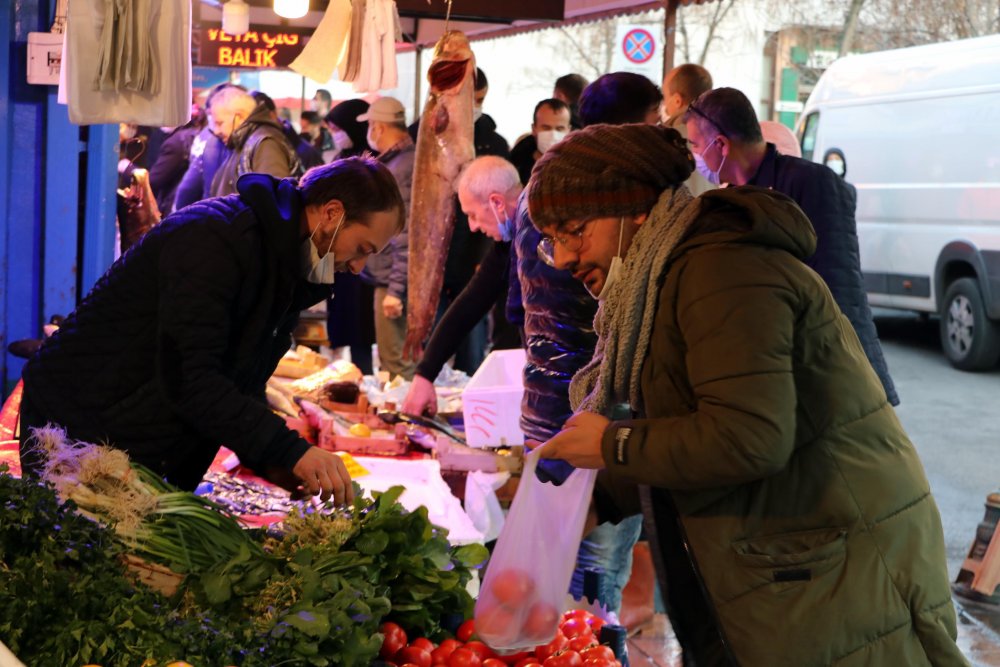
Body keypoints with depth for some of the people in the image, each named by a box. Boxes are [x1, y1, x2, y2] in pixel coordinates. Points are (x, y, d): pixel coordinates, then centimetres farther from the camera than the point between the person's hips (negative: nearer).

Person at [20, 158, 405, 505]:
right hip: (79, 430, -8)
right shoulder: (215, 239, -22)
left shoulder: (287, 268, 8)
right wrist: (289, 451, -33)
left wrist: (269, 459, -5)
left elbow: (241, 382, 13)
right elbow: (188, 379, -30)